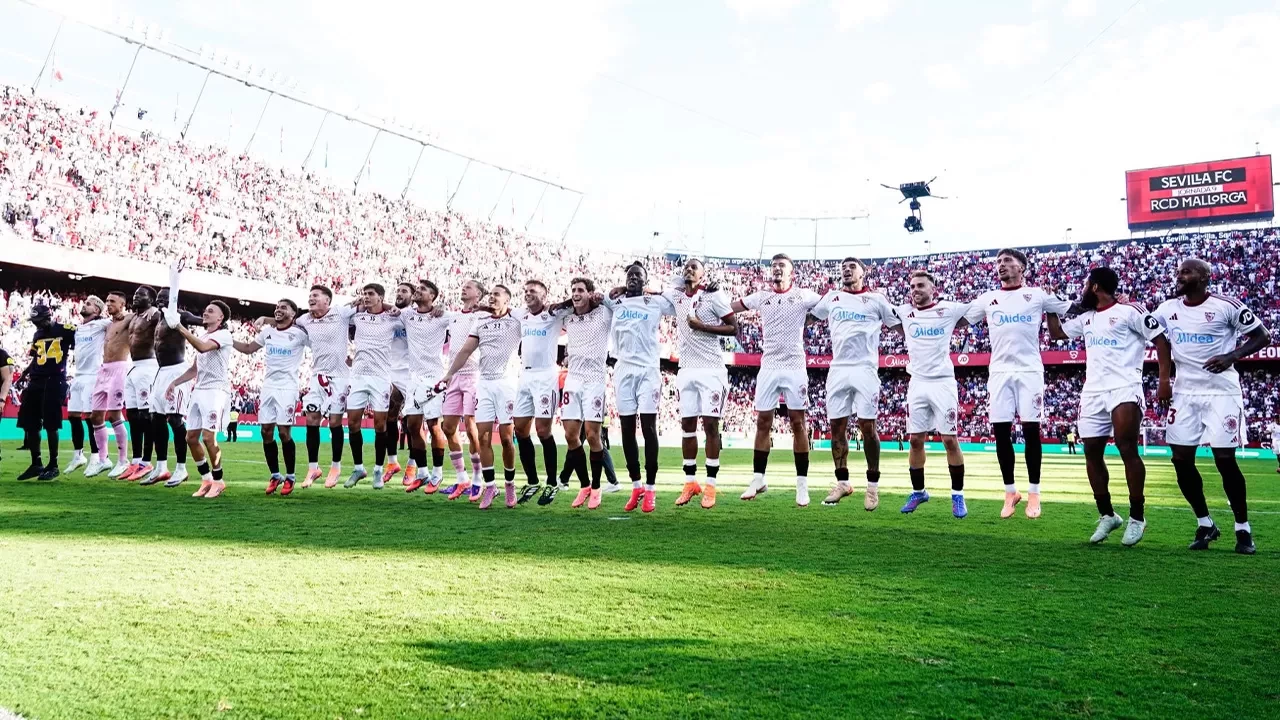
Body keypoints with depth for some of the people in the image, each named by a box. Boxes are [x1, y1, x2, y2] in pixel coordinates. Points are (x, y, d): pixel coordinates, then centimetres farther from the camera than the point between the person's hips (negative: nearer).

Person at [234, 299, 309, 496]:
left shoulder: (300, 333, -5)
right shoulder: (267, 332, 12)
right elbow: (248, 348, 24)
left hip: (287, 388, -6)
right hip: (268, 387, 6)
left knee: (284, 433, -8)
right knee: (266, 432, 3)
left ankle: (290, 477, 5)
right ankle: (275, 476, 14)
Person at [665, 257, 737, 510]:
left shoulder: (713, 295, -5)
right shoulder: (676, 295, 10)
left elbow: (734, 328, -7)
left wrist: (702, 326, -15)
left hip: (711, 370, -5)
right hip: (686, 370, 5)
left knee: (710, 425, -4)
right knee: (687, 425, 5)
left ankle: (710, 485, 0)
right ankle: (690, 483, 12)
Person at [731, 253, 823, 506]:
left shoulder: (803, 296, 1)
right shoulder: (761, 297, 9)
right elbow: (728, 308, 15)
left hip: (795, 367, -3)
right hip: (769, 367, 3)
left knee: (797, 423, 0)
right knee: (763, 423, 5)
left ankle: (802, 484, 4)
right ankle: (758, 479, 12)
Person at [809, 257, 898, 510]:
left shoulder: (876, 299, 6)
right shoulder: (831, 297, 15)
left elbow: (902, 326, 8)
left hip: (865, 370, -3)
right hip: (838, 370, 3)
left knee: (867, 426, -4)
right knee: (837, 426, 4)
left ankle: (873, 486, 3)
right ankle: (842, 482, 14)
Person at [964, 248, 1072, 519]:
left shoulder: (1037, 295, 4)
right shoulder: (987, 299, 13)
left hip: (1029, 371, -3)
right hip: (999, 372, 3)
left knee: (1031, 430, -3)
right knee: (1001, 432, 1)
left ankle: (1034, 493, 6)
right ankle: (1010, 491, 13)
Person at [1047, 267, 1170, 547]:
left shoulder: (1129, 311, -4)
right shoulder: (1086, 319, 18)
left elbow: (1160, 340, -4)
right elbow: (1056, 332, 32)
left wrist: (1164, 379, -13)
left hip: (1124, 389, -8)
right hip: (1093, 393, 8)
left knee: (1127, 449, -13)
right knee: (1092, 454, 7)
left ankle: (1137, 516, -3)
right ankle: (1107, 515, 18)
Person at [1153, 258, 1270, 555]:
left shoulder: (1226, 306, -9)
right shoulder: (1167, 309, 5)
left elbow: (1262, 336, -3)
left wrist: (1232, 356, -18)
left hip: (1221, 391, -5)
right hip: (1185, 392, 5)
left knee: (1225, 460, -6)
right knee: (1181, 459, 2)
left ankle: (1243, 528, 10)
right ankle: (1205, 524, 18)